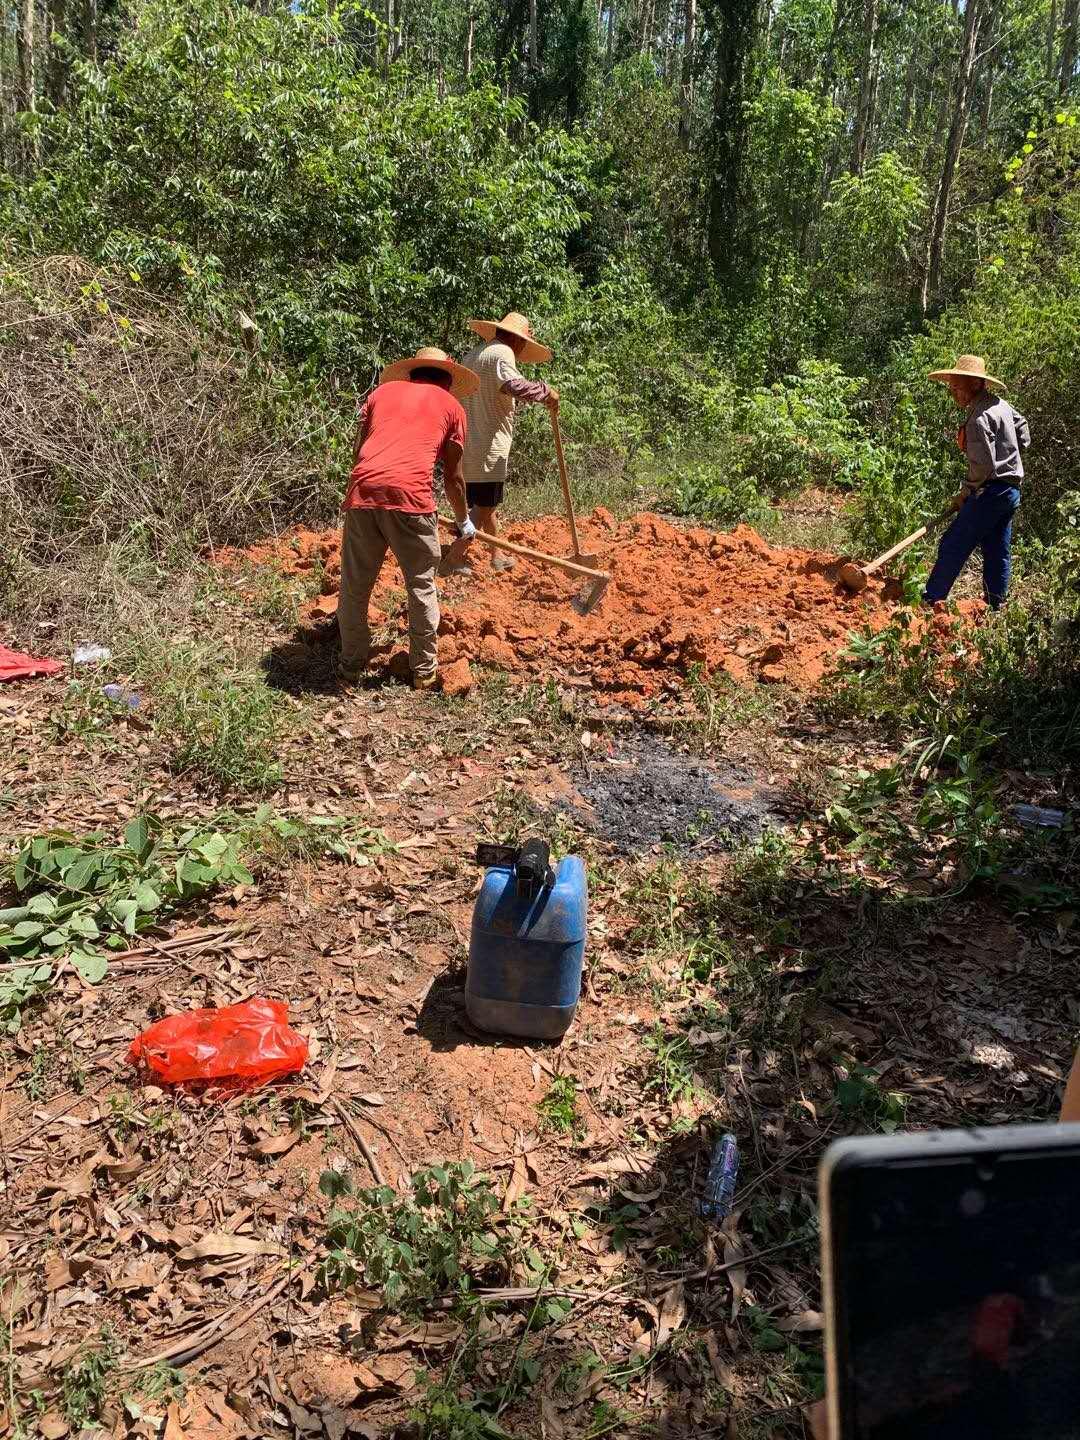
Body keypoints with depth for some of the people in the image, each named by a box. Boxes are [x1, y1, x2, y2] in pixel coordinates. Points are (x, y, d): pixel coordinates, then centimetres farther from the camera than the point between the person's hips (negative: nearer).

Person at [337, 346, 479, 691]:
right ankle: (424, 671, 22)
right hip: (411, 494, -2)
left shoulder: (383, 390, 26)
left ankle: (350, 668, 23)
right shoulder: (452, 406, 19)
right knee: (421, 586, 13)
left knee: (355, 586, 14)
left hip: (364, 488, 3)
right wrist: (464, 521, 36)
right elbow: (452, 478, 21)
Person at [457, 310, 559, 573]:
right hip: (487, 448, -9)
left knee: (484, 504, 19)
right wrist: (545, 391, -16)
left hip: (466, 445, 9)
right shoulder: (502, 352, -8)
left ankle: (498, 556, 29)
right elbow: (514, 385, -28)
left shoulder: (471, 355, 21)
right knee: (483, 507, -3)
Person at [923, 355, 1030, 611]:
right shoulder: (1001, 404, 10)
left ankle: (930, 600, -6)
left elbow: (983, 466, -21)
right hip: (1011, 490, 10)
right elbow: (1024, 436, 23)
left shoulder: (979, 418, -19)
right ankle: (996, 608, 19)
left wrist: (965, 493, -8)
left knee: (953, 546, -7)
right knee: (997, 553, 13)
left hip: (992, 491, -10)